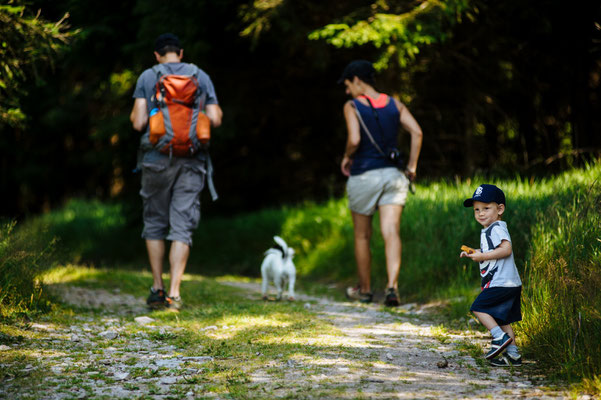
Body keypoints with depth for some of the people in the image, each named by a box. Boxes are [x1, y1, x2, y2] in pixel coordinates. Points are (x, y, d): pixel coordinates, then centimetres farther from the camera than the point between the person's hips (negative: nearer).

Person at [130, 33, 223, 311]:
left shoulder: (147, 77, 1)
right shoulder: (201, 77, 5)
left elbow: (138, 123, -5)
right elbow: (215, 119, 1)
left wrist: (134, 116, 17)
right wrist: (217, 111, 23)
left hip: (157, 159, -1)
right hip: (191, 161, 1)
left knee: (155, 223, 14)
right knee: (182, 227, 1)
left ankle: (157, 288, 13)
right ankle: (174, 293, -6)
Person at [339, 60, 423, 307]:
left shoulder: (352, 106, -5)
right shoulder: (394, 104, 8)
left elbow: (354, 139, -19)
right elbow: (417, 132, -2)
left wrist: (346, 157, 2)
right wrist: (412, 167, 4)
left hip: (363, 177, -3)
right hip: (393, 175, 3)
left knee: (362, 236, 13)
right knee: (391, 233, -7)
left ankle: (364, 290, 25)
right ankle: (392, 287, -25)